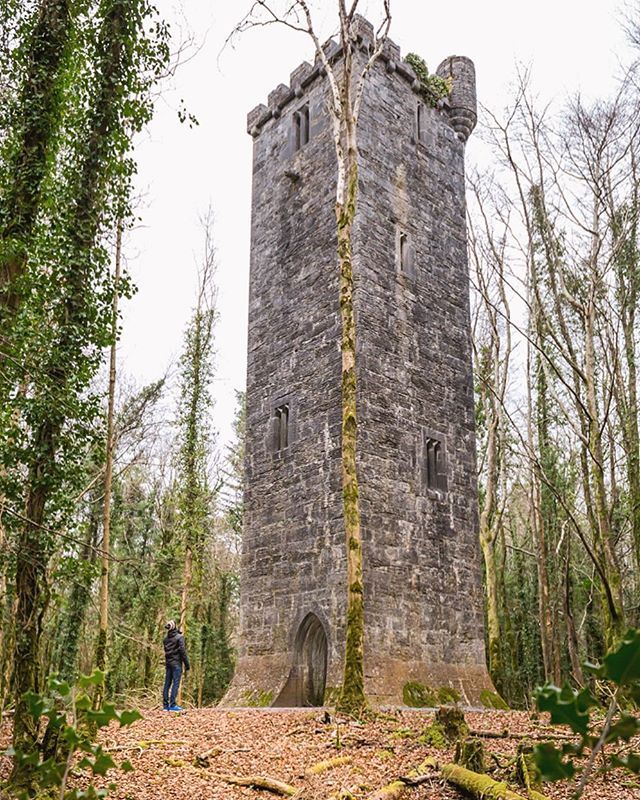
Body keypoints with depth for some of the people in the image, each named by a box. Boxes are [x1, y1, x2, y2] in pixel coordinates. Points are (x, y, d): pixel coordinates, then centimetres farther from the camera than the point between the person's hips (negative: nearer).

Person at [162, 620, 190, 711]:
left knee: (167, 684, 9)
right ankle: (172, 705, -8)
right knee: (176, 684, -4)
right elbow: (183, 651, -12)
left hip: (168, 663, 6)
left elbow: (166, 651, 12)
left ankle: (165, 705, 11)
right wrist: (187, 666, -8)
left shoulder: (166, 639, 9)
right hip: (176, 663, -6)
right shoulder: (179, 637, -11)